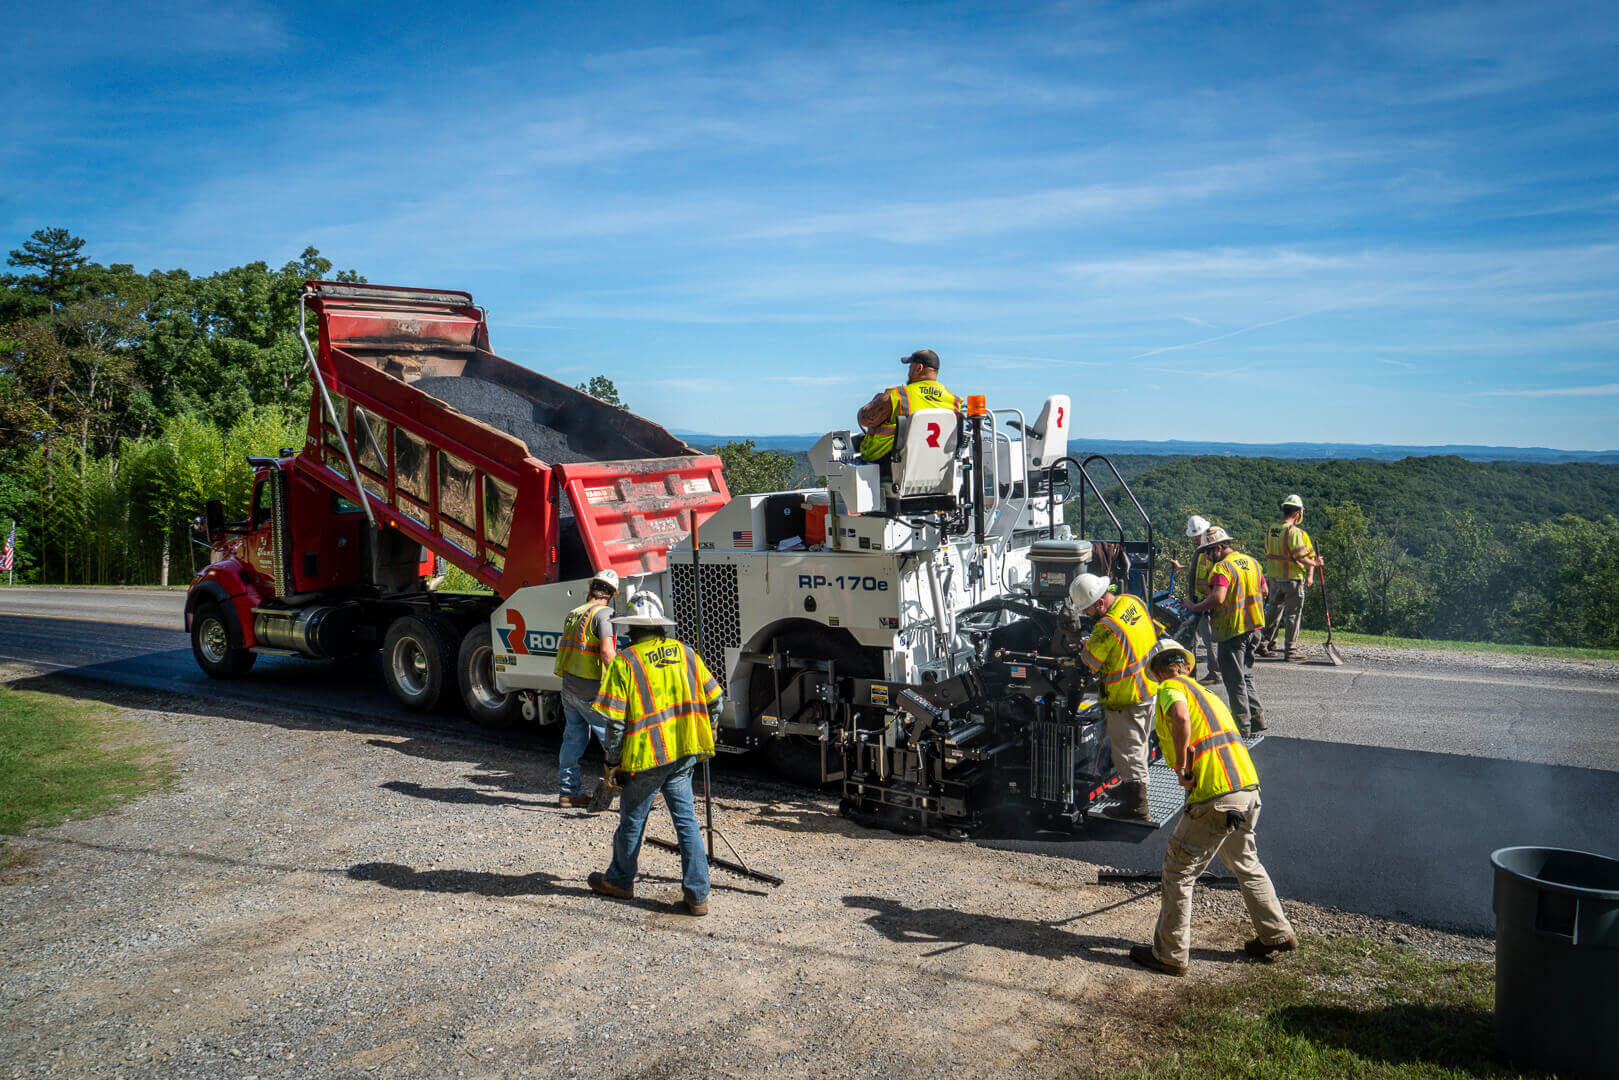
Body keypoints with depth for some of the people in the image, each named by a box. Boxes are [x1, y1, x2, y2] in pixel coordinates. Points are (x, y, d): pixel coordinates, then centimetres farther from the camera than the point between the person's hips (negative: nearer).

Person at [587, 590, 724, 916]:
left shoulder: (625, 662, -10)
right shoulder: (685, 653, 5)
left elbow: (615, 720, -12)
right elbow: (712, 697, 12)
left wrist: (612, 761, -3)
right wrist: (709, 730, 28)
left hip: (646, 755, -4)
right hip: (683, 754, 4)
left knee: (632, 819, 14)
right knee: (686, 819, 9)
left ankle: (620, 880, 33)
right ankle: (697, 894, 8)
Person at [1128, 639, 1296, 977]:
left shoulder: (1170, 688, -1)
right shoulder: (1207, 694, 23)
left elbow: (1180, 716, -25)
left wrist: (1181, 767, -15)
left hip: (1214, 796, -8)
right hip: (1248, 787, 8)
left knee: (1178, 871, 6)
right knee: (1245, 863, 29)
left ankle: (1170, 954, 13)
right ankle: (1277, 934, 39)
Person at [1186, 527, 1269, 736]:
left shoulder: (1221, 568, -18)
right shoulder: (1251, 562, 10)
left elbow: (1218, 598, -30)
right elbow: (1264, 590, 19)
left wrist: (1195, 607, -17)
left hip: (1232, 630, -8)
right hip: (1254, 627, 8)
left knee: (1234, 680, 1)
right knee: (1246, 675, 21)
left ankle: (1242, 727, 6)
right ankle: (1257, 717, 22)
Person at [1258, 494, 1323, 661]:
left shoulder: (1270, 530, 7)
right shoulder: (1294, 531, -16)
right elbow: (1300, 557, -21)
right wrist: (1314, 563, -2)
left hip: (1274, 578, 7)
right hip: (1293, 579, -7)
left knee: (1273, 611, 17)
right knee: (1292, 615, 2)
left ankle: (1263, 645, 19)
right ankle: (1288, 651, 4)